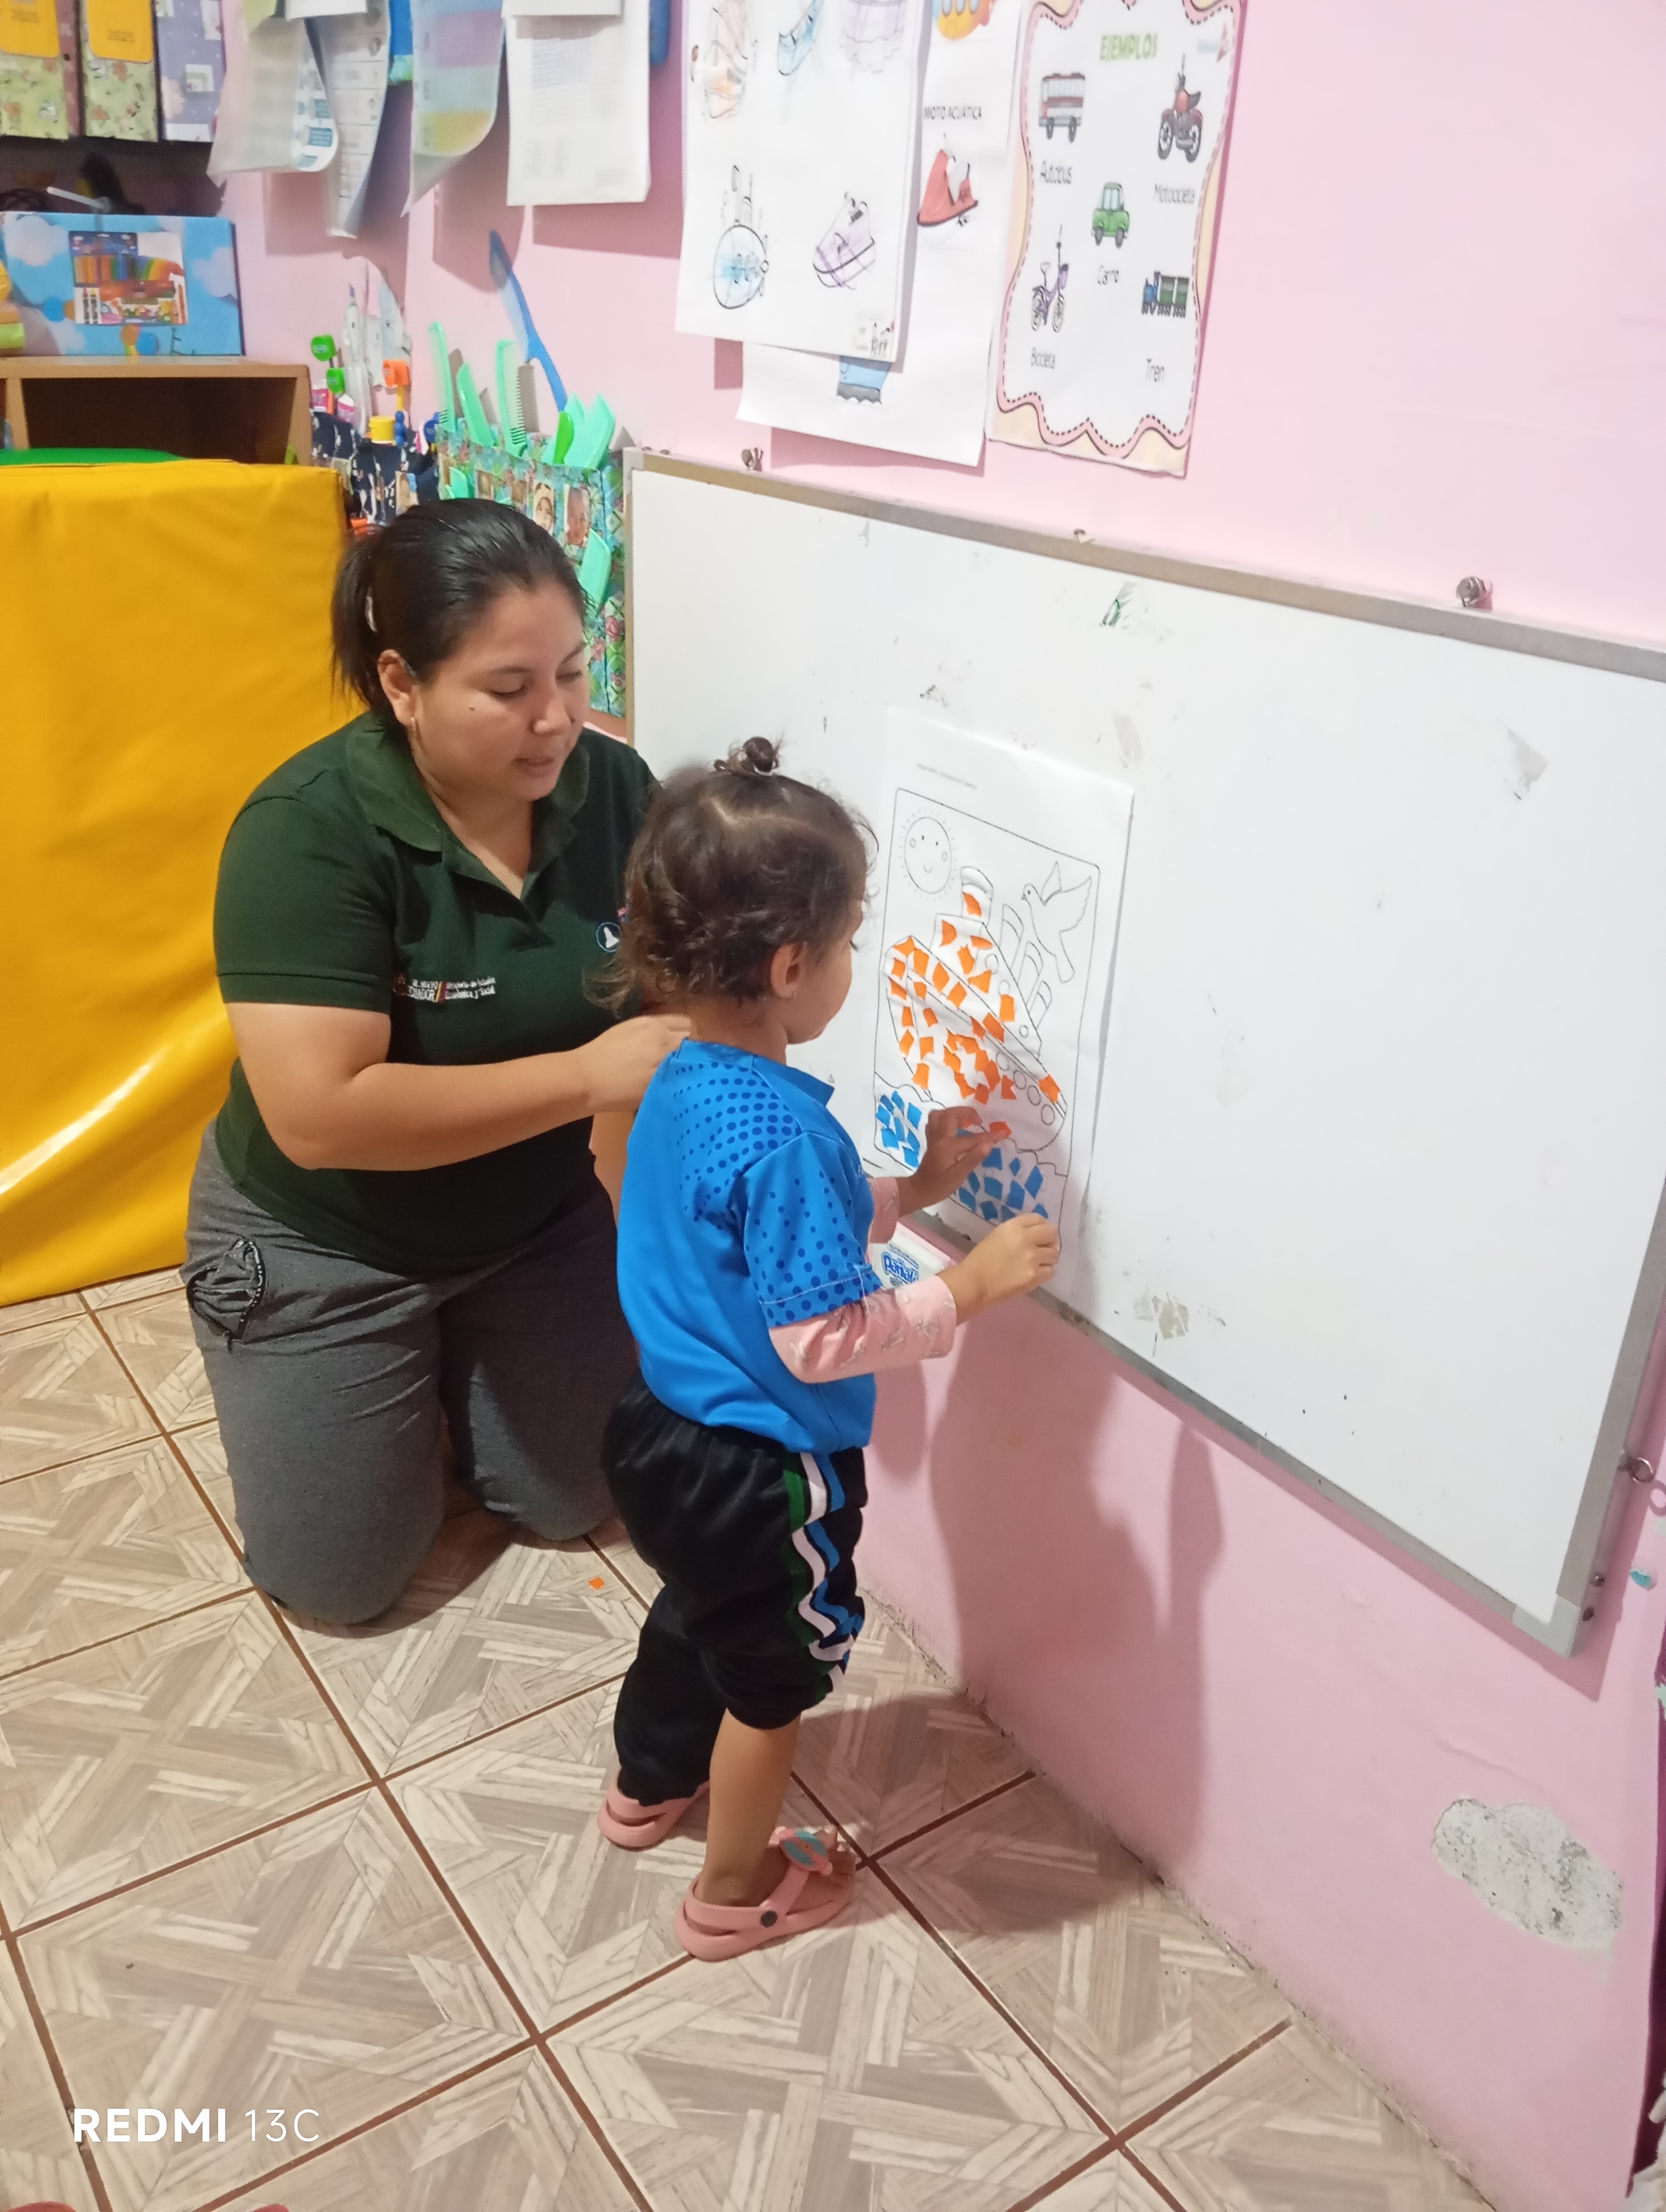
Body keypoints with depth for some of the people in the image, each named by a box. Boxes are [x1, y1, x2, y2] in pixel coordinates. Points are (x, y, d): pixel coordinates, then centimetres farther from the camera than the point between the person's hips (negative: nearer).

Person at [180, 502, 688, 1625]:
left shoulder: (614, 788, -15)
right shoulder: (307, 831, -30)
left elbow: (669, 1006, -4)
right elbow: (320, 1115, -35)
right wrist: (589, 1075, -37)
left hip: (543, 1220, 4)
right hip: (329, 1244, -3)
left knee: (569, 1501, 15)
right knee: (343, 1578, 7)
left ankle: (448, 1367, 40)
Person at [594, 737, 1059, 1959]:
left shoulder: (682, 1079, -3)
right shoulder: (782, 1133, -32)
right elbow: (823, 1340, -29)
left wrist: (912, 1188, 7)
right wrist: (971, 1286, -21)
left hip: (662, 1431, 9)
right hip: (760, 1472, -9)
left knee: (699, 1609, 33)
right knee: (774, 1674, 17)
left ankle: (648, 1784, 57)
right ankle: (737, 1891, 39)